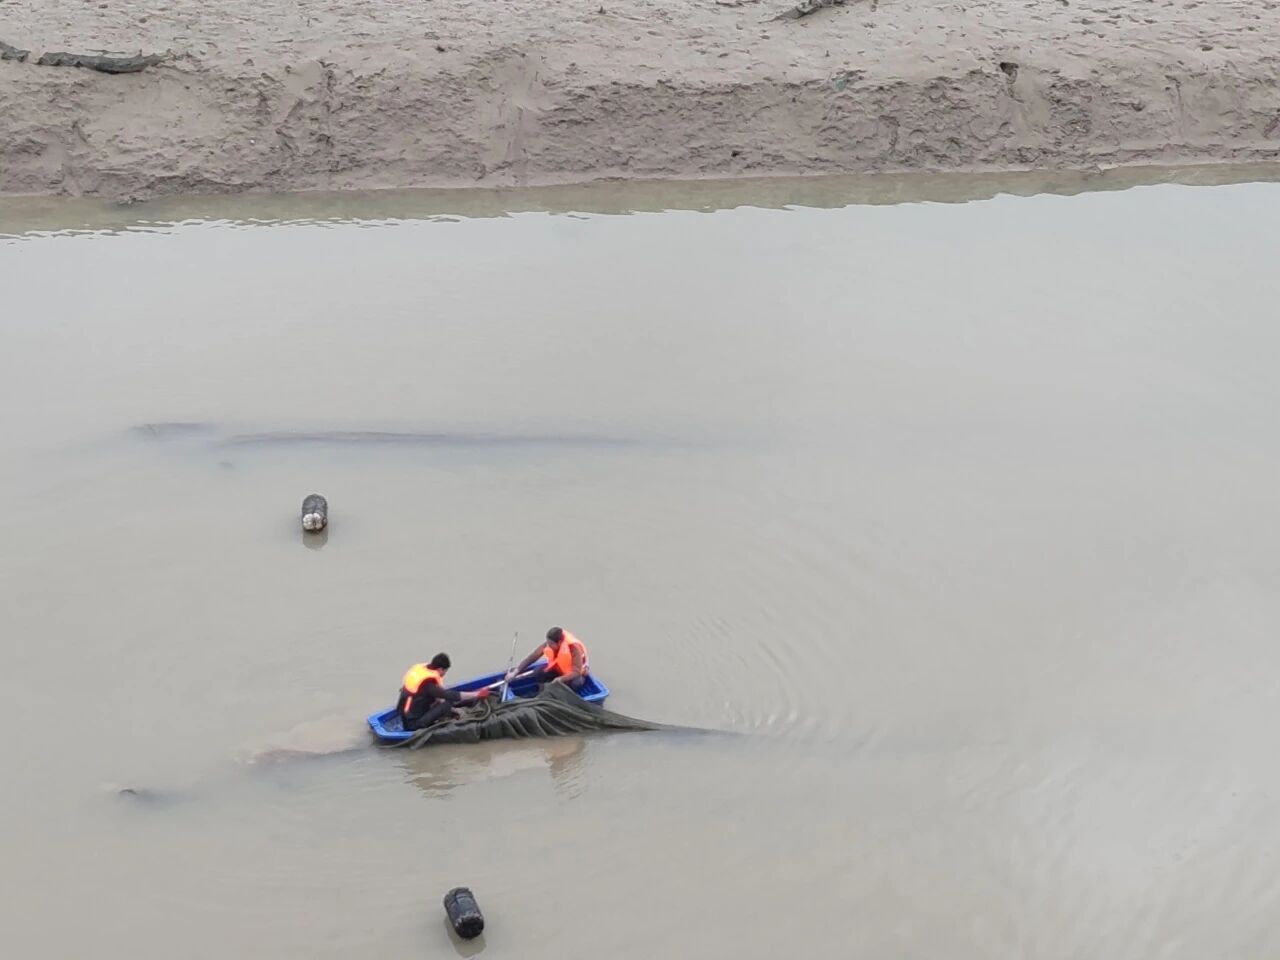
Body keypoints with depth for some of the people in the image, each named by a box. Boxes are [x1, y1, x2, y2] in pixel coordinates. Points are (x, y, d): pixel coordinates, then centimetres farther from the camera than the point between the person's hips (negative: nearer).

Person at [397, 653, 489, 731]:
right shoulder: (428, 683, -24)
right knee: (447, 705, -20)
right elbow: (450, 696, -23)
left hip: (407, 719, 9)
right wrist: (477, 694, -17)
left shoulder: (418, 668, 3)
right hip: (413, 724, -9)